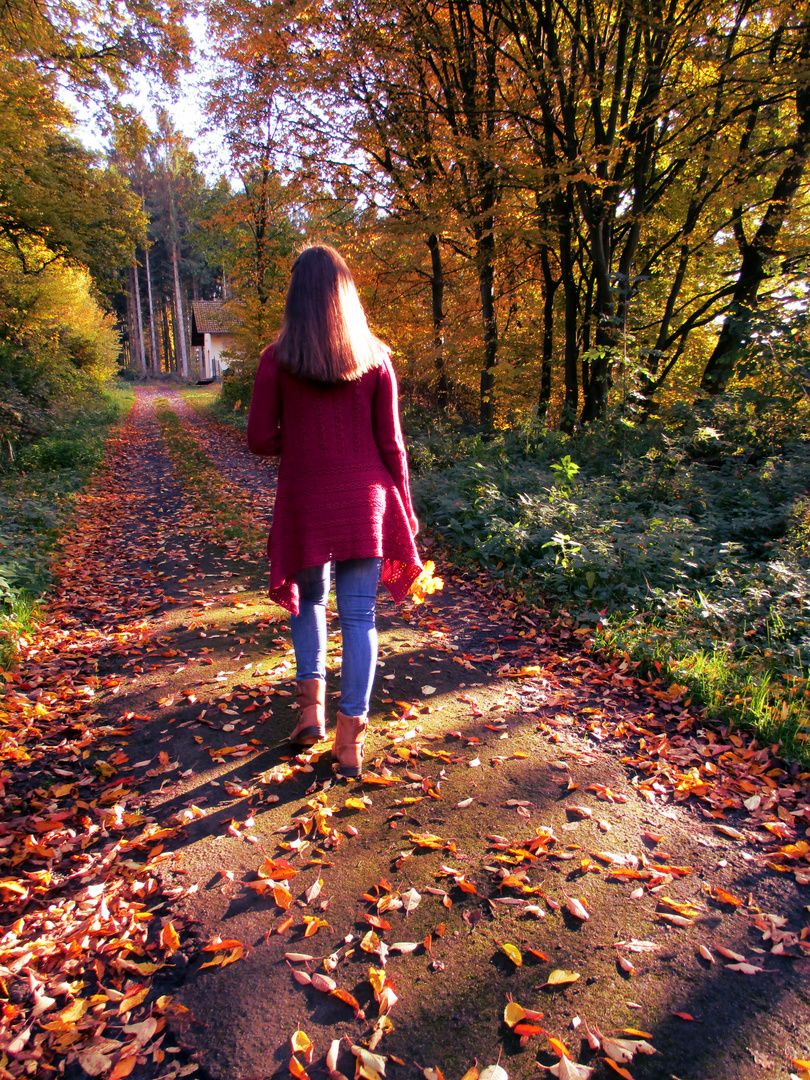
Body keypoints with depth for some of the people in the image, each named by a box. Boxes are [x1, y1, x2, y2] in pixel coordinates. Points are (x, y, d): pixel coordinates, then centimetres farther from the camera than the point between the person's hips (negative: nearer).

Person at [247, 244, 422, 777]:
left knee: (309, 600, 23)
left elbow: (261, 439, -4)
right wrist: (405, 508, 9)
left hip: (304, 499, 0)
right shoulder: (375, 357, 0)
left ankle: (311, 703, 14)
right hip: (365, 500, 1)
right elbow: (391, 442, 0)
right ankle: (351, 736, 9)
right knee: (359, 615, 5)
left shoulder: (278, 359, -3)